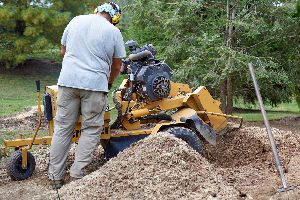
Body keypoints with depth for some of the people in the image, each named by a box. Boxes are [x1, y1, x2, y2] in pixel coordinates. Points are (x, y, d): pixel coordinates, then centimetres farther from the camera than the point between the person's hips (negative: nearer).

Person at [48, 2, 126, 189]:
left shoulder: (76, 21, 11)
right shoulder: (113, 32, 1)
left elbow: (63, 50, 22)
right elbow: (117, 66, 10)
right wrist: (109, 83, 28)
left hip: (68, 81, 4)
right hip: (95, 85, -3)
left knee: (63, 128, 9)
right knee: (91, 130, 8)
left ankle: (56, 177, 13)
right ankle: (77, 174, 3)